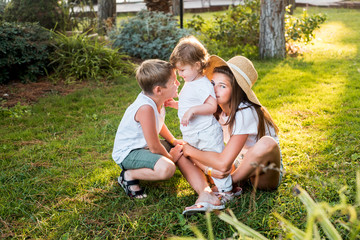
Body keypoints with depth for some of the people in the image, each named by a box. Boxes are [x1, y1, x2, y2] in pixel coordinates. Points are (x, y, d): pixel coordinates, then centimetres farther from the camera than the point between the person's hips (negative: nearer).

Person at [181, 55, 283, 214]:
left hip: (264, 174, -6)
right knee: (185, 149, -6)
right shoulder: (217, 110, -6)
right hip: (238, 167, 7)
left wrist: (192, 151, -21)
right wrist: (209, 169, -22)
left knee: (267, 143, -40)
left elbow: (223, 163, -34)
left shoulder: (245, 113, -28)